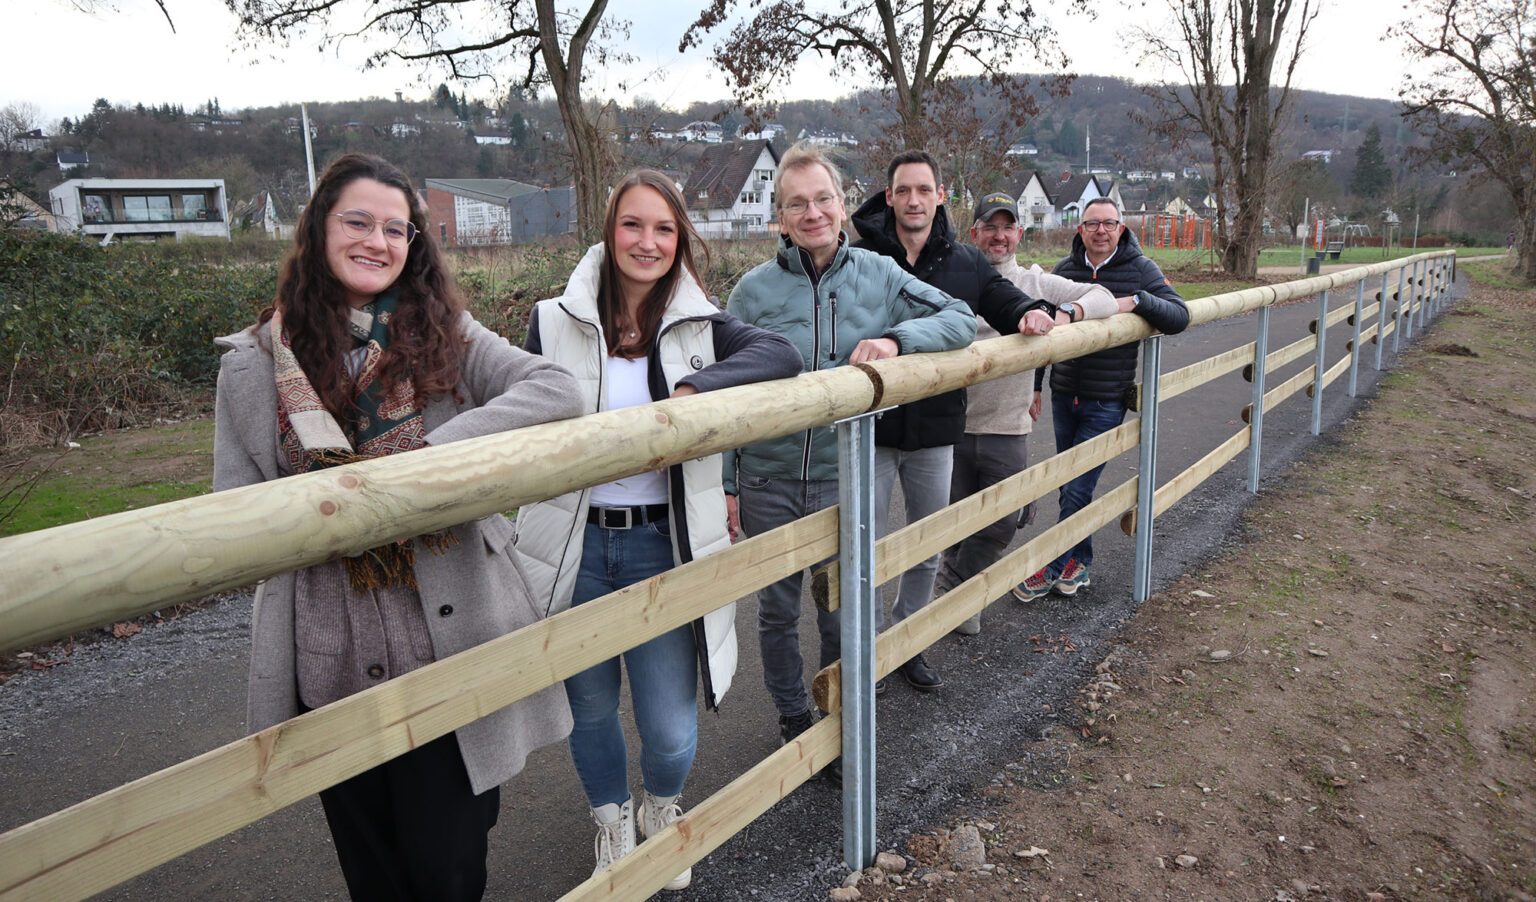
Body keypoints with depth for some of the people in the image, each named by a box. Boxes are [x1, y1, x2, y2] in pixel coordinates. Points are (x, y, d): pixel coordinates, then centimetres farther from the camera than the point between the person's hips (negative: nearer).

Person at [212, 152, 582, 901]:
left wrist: (431, 455, -24)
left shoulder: (443, 335, 3)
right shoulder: (256, 363, 3)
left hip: (450, 638, 0)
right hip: (331, 657, 1)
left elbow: (558, 390, -13)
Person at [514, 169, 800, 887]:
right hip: (574, 548, 1)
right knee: (588, 710, 17)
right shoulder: (554, 321, -1)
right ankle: (612, 822, 49)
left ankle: (662, 811, 40)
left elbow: (782, 355, -16)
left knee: (671, 729, 2)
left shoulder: (699, 327, 0)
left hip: (662, 546, 0)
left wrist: (692, 390, -29)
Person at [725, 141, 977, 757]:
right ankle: (793, 718, 39)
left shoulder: (878, 275, -2)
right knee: (777, 612, 15)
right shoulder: (754, 290, -5)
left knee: (844, 616, 12)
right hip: (768, 483, 0)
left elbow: (961, 319, -2)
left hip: (845, 480, 0)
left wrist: (895, 338, -22)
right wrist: (727, 484, 0)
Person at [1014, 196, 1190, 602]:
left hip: (1107, 402, -4)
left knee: (1077, 489, -4)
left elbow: (1179, 317, -8)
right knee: (1070, 486, 12)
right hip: (1063, 397, 4)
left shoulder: (1140, 269, -3)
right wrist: (1034, 386, 12)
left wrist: (1136, 300, -23)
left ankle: (1051, 567, 8)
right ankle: (1079, 562, 26)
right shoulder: (1065, 269, 5)